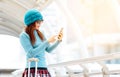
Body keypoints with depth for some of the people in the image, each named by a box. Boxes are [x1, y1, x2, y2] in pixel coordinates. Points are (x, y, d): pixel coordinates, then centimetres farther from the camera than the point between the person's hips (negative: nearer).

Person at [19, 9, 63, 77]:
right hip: (32, 70, -6)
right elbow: (31, 53, -15)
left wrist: (58, 41, 2)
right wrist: (48, 41, -16)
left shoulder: (40, 34, 14)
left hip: (44, 70, 6)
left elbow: (48, 50, 18)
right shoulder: (24, 35, -5)